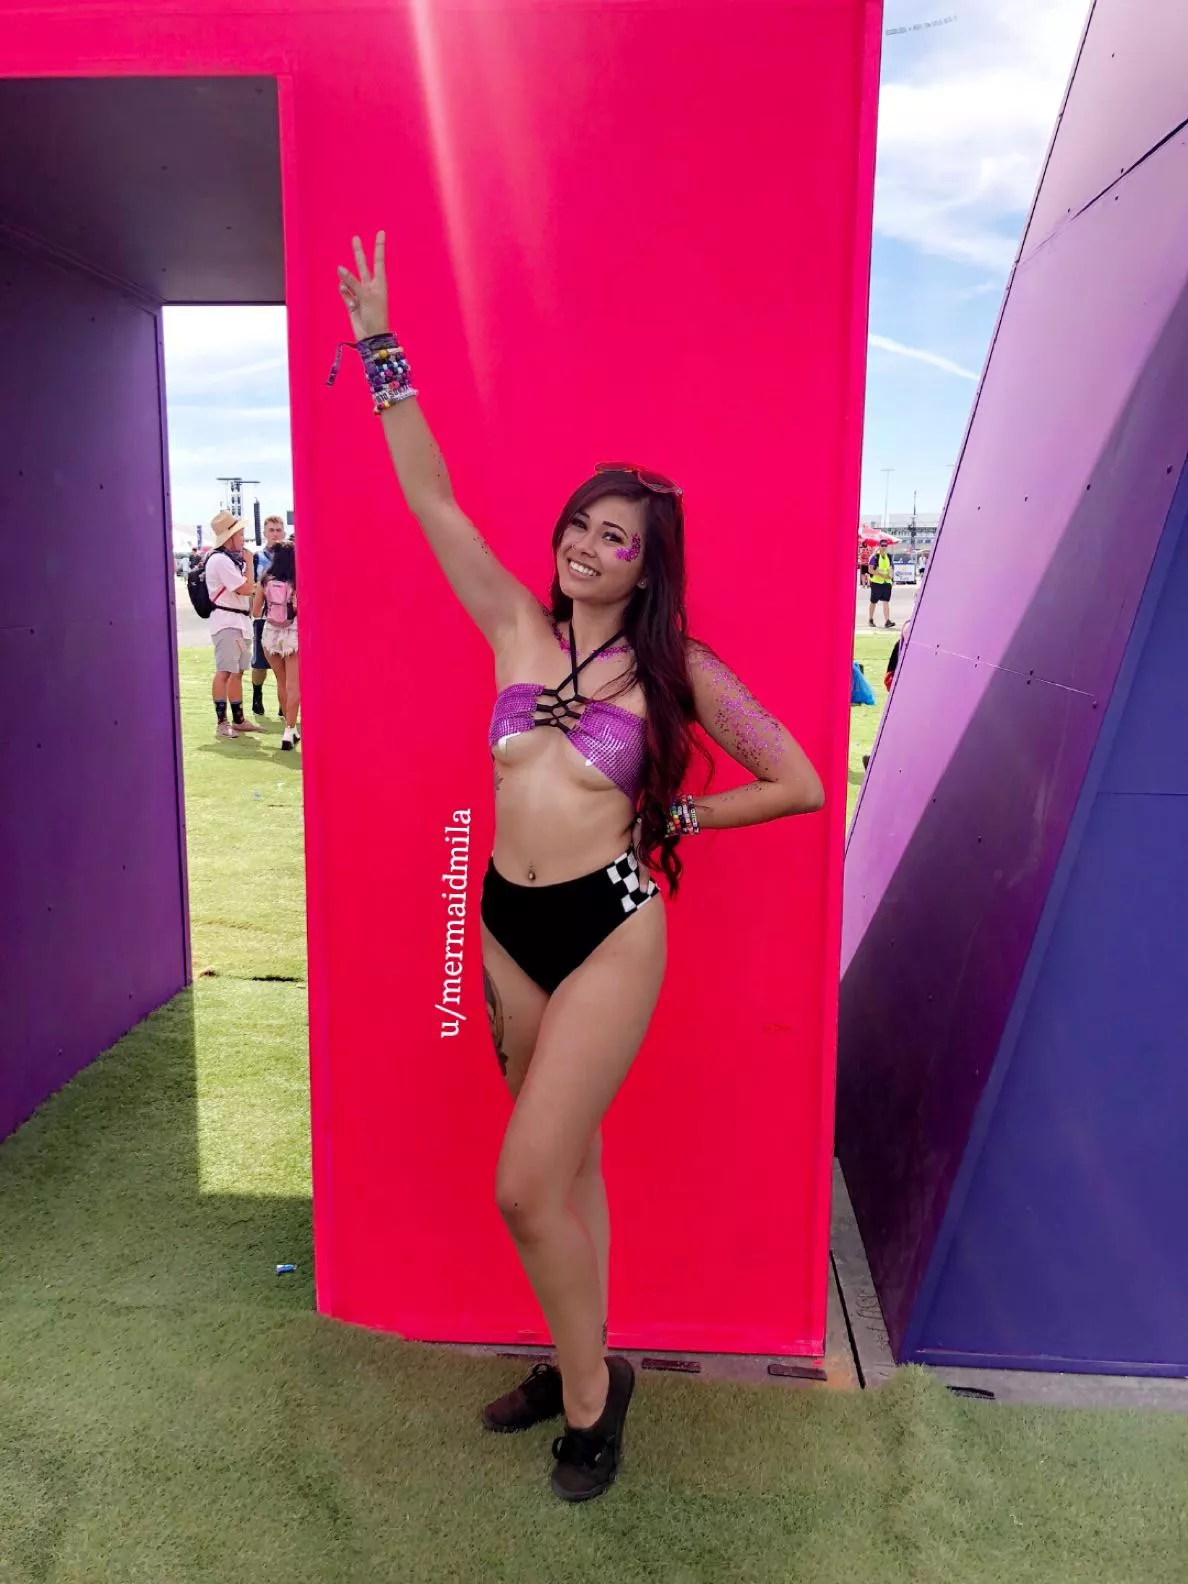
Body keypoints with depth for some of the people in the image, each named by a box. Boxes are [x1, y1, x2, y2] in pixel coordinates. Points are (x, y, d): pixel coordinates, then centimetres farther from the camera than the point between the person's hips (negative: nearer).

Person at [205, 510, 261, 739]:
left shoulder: (231, 559, 18)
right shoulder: (220, 560, -13)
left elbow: (246, 589, 21)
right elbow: (246, 589, -16)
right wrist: (249, 563, -4)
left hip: (238, 621, 10)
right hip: (226, 621, -10)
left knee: (237, 671, 13)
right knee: (225, 672, -9)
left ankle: (238, 720, 20)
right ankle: (221, 723, -8)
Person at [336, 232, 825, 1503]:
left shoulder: (676, 669, -4)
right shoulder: (517, 627, 5)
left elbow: (801, 782, -2)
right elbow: (431, 499, 3)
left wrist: (674, 819, 0)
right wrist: (381, 353, 0)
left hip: (610, 929, -4)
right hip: (508, 923, 4)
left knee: (526, 1184, -6)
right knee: (566, 1164, 17)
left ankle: (588, 1389, 20)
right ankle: (581, 1365, 37)